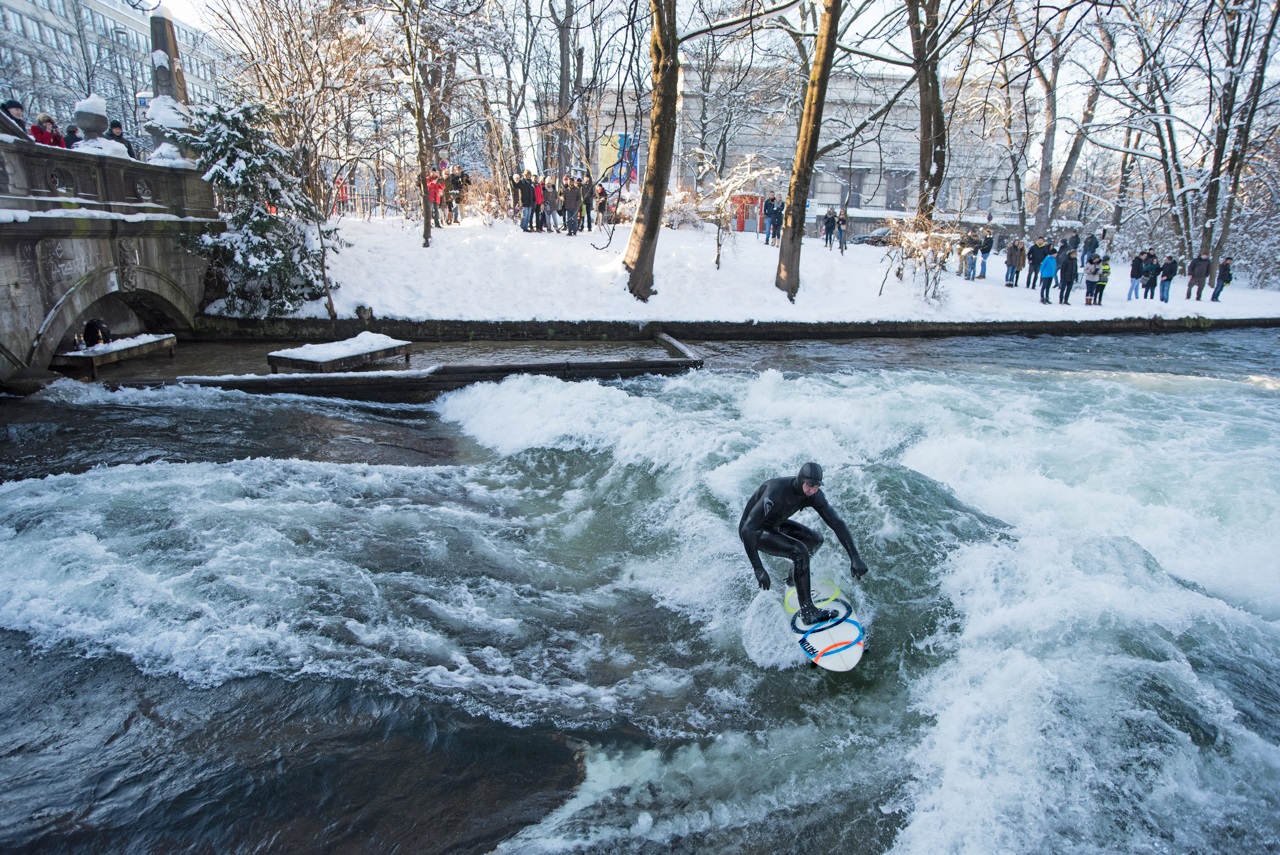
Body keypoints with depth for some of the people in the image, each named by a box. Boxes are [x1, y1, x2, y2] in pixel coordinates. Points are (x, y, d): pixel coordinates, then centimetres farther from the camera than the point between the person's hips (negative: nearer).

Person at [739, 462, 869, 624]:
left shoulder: (814, 495, -16)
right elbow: (747, 529, -39)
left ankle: (793, 580, 33)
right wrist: (758, 568, -41)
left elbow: (837, 523, -12)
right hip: (754, 532, -8)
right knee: (799, 551, -26)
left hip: (773, 525, 8)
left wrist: (855, 557, -21)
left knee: (815, 540, 11)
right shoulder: (776, 492, -38)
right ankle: (808, 612, -17)